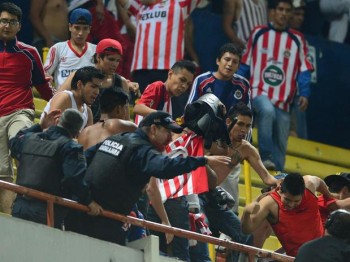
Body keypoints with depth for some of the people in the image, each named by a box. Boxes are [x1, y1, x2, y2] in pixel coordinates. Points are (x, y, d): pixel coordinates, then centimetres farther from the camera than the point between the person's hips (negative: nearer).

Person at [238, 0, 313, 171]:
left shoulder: (297, 39, 7)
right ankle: (265, 157, -27)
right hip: (260, 92, -2)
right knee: (268, 111, -34)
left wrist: (304, 93, -7)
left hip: (283, 100, 2)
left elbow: (303, 70, 6)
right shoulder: (258, 33, 6)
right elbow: (245, 64, 11)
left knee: (280, 144, 3)